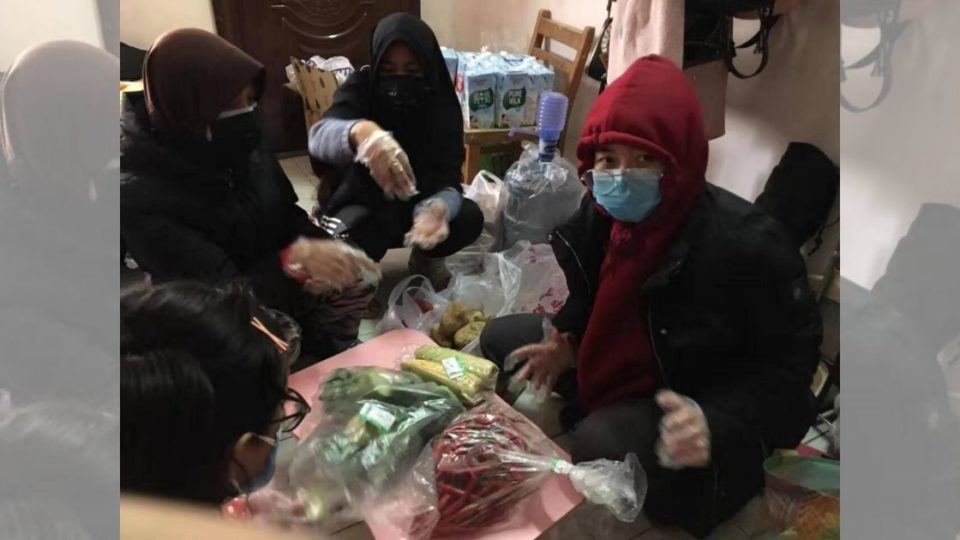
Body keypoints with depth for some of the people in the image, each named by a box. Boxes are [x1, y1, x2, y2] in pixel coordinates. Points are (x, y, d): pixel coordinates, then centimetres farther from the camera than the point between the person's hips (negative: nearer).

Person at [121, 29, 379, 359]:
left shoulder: (243, 145, -10)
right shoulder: (139, 195, -28)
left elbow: (287, 214, -1)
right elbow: (218, 294, -28)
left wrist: (320, 248, -22)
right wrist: (295, 259, -40)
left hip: (274, 279, 6)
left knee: (359, 278, -2)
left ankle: (328, 352, 20)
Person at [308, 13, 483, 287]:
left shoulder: (441, 103, -16)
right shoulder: (361, 87, -20)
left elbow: (447, 178, -26)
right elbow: (319, 135, -41)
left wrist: (437, 209, -52)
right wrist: (360, 132, -66)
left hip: (418, 203, 3)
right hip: (363, 204, -2)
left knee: (469, 217, -24)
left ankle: (427, 257, 8)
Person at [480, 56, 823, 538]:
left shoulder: (746, 245, -31)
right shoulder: (600, 212, -11)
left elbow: (790, 362, -20)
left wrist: (717, 421, -35)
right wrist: (566, 343, -10)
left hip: (705, 400, -6)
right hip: (626, 365, 7)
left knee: (602, 445, -34)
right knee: (500, 338, 5)